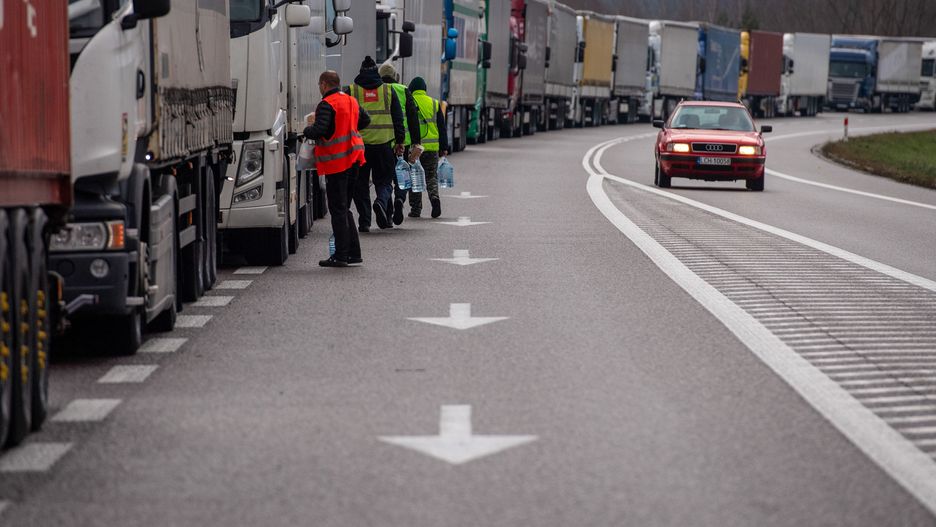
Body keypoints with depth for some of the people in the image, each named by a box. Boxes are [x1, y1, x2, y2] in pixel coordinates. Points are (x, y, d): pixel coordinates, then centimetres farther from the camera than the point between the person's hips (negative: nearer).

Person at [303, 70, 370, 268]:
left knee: (338, 209, -4)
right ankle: (353, 253, 16)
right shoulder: (351, 101, 13)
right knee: (344, 207, 16)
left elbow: (319, 130, -24)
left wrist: (306, 131, -4)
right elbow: (365, 120, 28)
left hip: (336, 162, -8)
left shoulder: (327, 105, -13)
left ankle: (341, 256, -4)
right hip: (353, 160, 8)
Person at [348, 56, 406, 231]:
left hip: (358, 144, 0)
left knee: (361, 184, 8)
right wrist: (400, 141, 11)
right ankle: (381, 202, -20)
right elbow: (398, 118, 6)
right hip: (384, 144, 0)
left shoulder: (351, 91, 4)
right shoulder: (388, 90, 7)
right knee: (384, 181, 10)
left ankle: (364, 221, 4)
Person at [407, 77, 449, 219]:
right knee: (431, 177, 12)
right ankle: (434, 197, -15)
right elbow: (442, 127, 8)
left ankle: (415, 209, 7)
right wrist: (444, 147, 13)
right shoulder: (435, 104, 6)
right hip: (432, 148, 2)